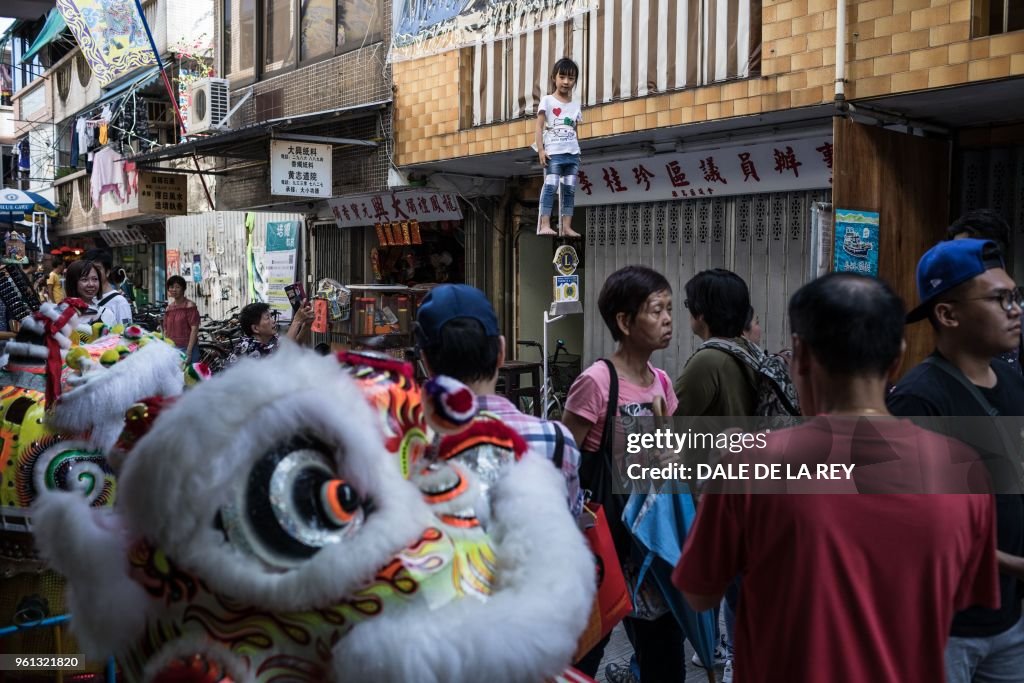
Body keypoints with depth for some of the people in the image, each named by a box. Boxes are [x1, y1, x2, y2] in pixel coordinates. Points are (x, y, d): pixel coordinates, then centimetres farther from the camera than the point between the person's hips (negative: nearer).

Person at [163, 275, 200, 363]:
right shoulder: (169, 307, 14)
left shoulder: (189, 306, -5)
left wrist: (189, 352, -16)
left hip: (186, 349, -6)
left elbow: (194, 329, -11)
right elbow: (166, 330, 18)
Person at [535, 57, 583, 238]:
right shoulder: (547, 100, 2)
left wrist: (577, 150, 12)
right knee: (551, 187, -12)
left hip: (572, 154, 5)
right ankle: (544, 225, -14)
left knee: (569, 189, 2)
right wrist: (541, 149, -12)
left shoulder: (575, 105, 14)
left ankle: (566, 227, 3)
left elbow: (575, 131, 17)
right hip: (553, 153, -5)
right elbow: (539, 126, -3)